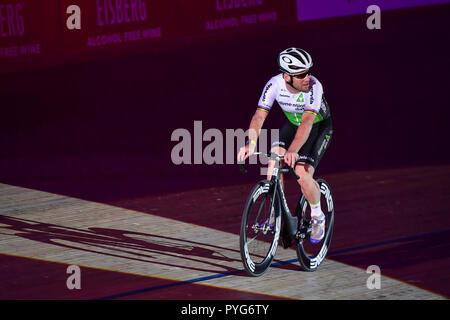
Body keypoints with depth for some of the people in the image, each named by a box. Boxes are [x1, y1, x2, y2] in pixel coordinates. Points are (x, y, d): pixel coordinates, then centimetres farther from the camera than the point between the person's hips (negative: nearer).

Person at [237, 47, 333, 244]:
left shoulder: (314, 86, -35)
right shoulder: (275, 84, -25)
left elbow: (307, 122, -45)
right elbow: (259, 116, -30)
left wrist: (293, 151, -59)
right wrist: (251, 144, -48)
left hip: (319, 127, -4)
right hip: (292, 124, 4)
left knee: (303, 174, -20)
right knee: (274, 159, -21)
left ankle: (317, 216, 7)